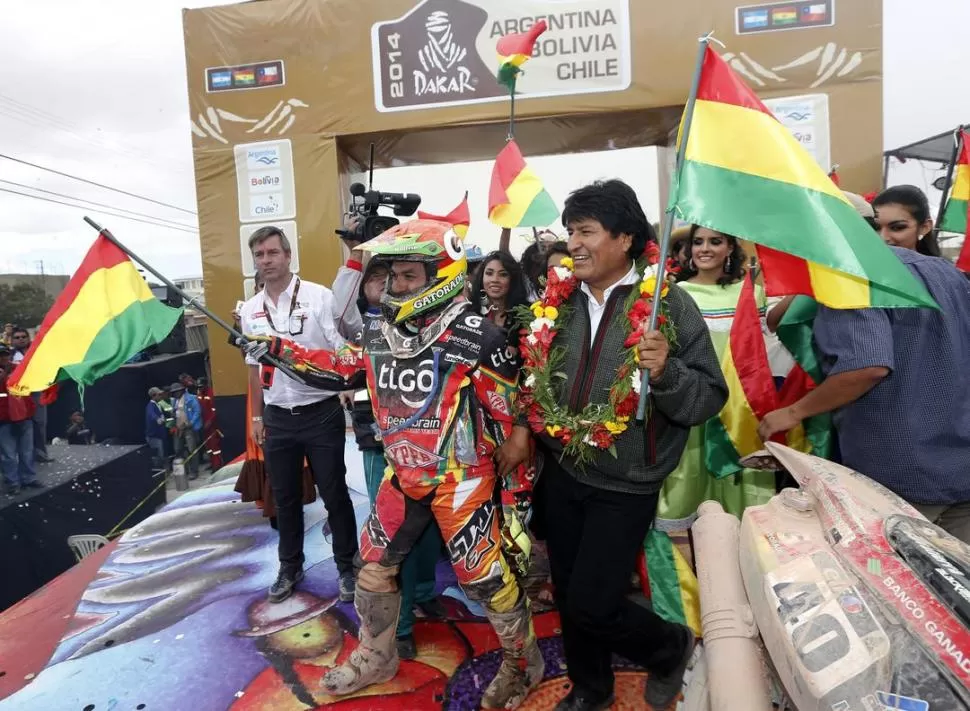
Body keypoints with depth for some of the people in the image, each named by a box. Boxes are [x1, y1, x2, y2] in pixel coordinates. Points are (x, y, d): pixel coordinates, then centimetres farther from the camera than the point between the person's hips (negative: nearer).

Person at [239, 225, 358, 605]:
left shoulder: (319, 296, -9)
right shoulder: (249, 310, 7)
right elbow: (254, 367, 14)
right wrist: (257, 416, 14)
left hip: (321, 413, -4)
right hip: (277, 418, 5)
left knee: (334, 494, 6)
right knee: (285, 497, 16)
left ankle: (347, 566, 22)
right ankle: (290, 567, 33)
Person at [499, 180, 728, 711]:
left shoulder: (670, 304, -13)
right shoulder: (563, 302, 1)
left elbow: (710, 398, -14)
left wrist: (666, 373, -32)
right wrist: (523, 425, 3)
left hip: (625, 486, -5)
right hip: (562, 472, 5)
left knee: (592, 605, -1)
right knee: (567, 594, 17)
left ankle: (669, 647, 32)